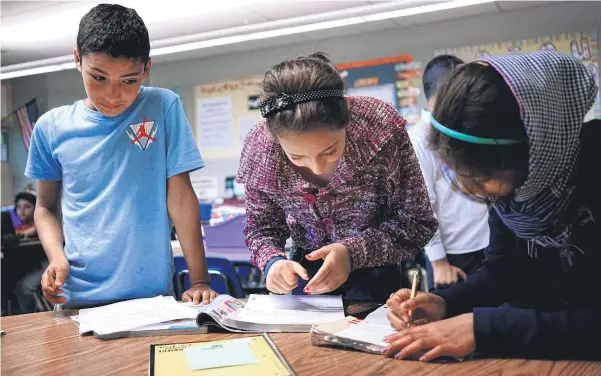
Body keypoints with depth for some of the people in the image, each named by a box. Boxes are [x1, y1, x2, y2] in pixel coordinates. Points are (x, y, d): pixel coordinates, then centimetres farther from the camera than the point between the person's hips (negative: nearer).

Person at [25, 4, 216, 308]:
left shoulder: (163, 108, -3)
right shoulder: (52, 127, 2)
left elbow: (180, 196, -4)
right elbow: (46, 206, 12)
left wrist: (199, 280, -7)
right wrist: (57, 257, -7)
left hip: (152, 293, -3)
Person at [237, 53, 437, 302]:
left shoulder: (380, 127, -28)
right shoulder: (258, 150, -21)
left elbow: (416, 222, -19)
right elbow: (261, 227, -4)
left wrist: (352, 252, -32)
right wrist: (273, 261, -26)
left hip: (378, 265, -2)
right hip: (308, 267, 3)